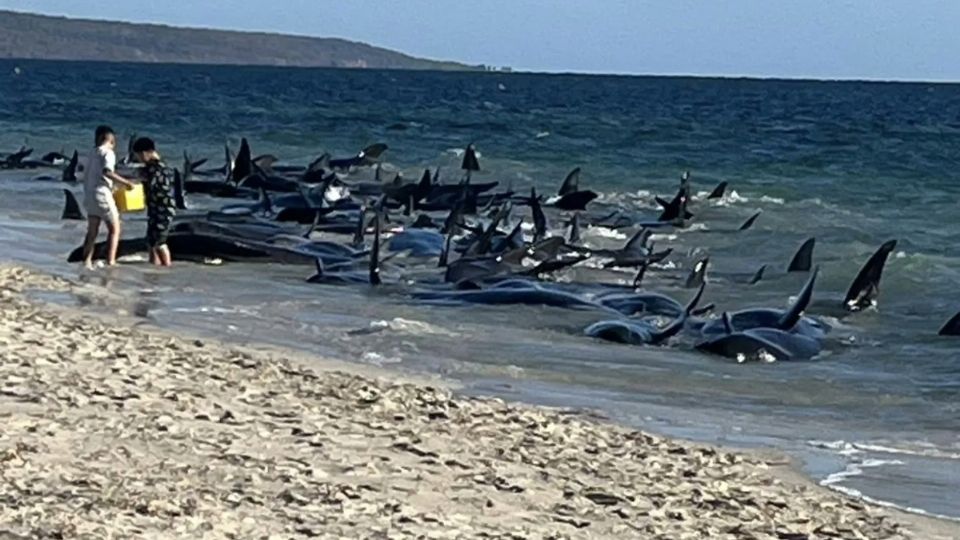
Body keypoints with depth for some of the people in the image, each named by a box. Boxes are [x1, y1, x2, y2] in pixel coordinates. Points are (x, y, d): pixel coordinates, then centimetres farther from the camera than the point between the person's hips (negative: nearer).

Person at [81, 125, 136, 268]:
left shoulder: (93, 154, 17)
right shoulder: (108, 153, -7)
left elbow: (86, 176, 18)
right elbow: (107, 172, -22)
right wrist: (125, 182, -16)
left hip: (89, 195, 8)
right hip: (102, 194, -8)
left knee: (92, 231, 11)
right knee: (114, 228, 0)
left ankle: (86, 261, 6)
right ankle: (111, 261, -7)